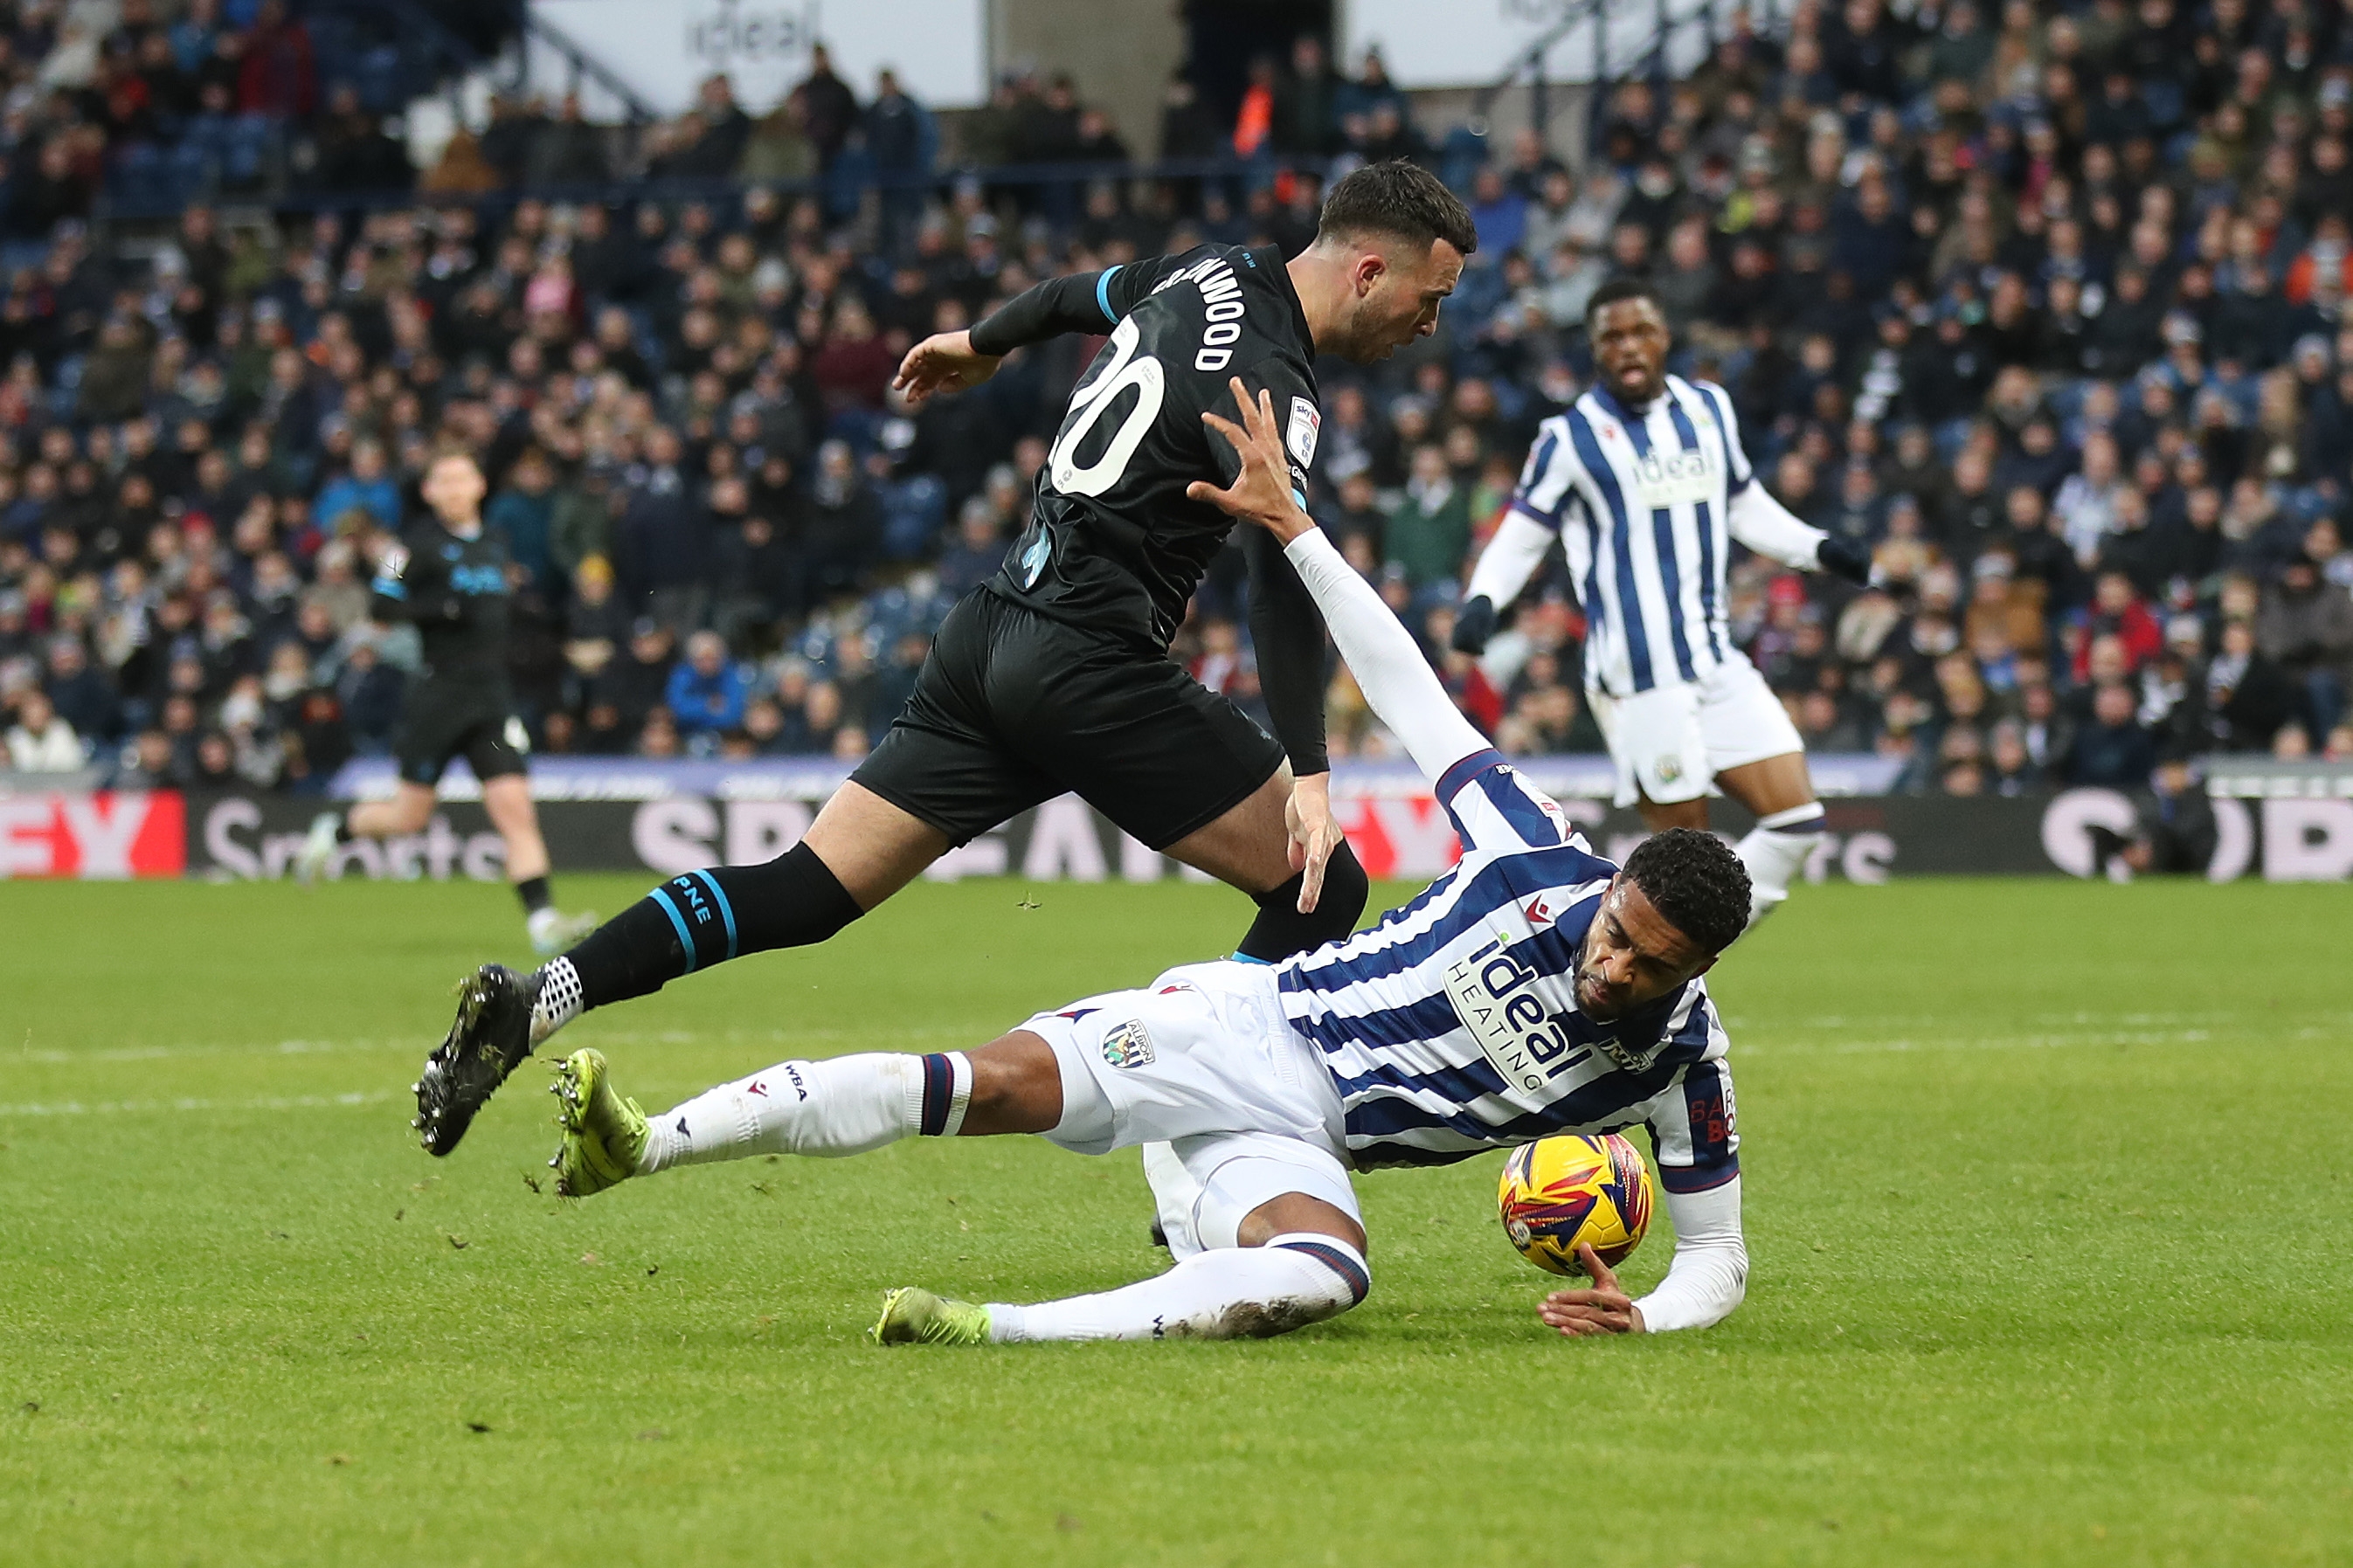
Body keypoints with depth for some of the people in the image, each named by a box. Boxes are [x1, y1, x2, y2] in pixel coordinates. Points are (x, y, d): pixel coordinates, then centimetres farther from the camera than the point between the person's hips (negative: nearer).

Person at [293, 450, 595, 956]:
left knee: (516, 809, -9)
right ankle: (332, 830, 31)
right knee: (410, 816, 3)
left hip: (492, 696, 5)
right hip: (440, 693, -4)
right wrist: (442, 609, -21)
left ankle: (542, 919, -15)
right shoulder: (419, 544, -4)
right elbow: (380, 604, -11)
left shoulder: (493, 546, 15)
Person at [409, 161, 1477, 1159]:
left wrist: (985, 343, 52)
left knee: (808, 892, 3)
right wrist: (1308, 774, -34)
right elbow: (1286, 581, -27)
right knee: (1321, 889, -1)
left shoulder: (1218, 273, 12)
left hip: (992, 634, 9)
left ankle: (531, 1005, -9)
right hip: (1089, 665, -9)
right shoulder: (1269, 382, -15)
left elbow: (1091, 293, 32)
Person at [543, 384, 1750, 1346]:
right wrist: (1290, 527, -3)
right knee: (1000, 1082, -25)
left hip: (1292, 1146, 0)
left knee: (1323, 1276, -37)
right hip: (1238, 1027, 0)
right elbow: (1411, 697, 0)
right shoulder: (1541, 868, -10)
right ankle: (639, 1143, -28)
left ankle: (1002, 1332, -48)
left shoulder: (1680, 1062, -7)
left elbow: (1717, 1255, 2)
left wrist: (1644, 1317, -22)